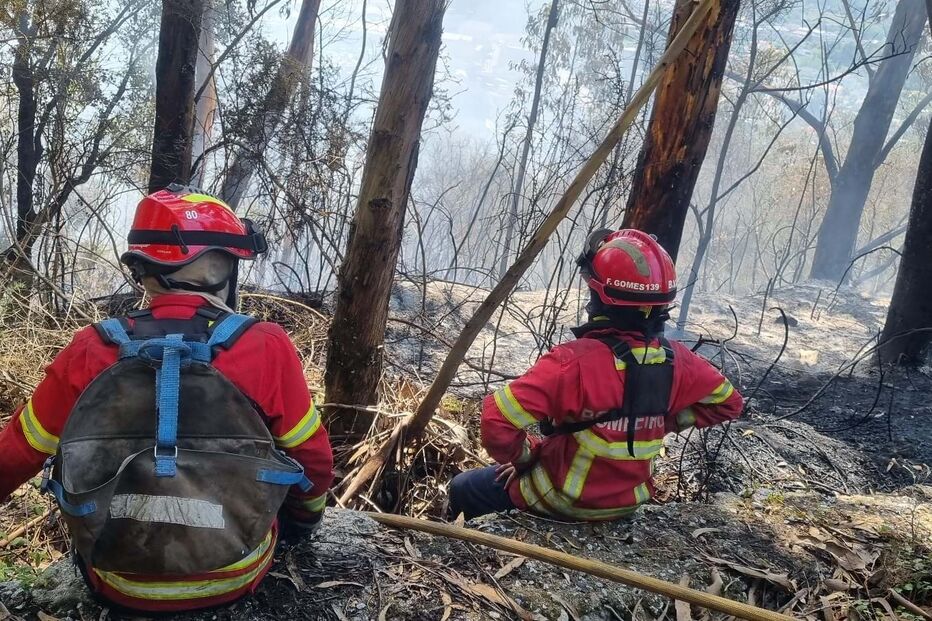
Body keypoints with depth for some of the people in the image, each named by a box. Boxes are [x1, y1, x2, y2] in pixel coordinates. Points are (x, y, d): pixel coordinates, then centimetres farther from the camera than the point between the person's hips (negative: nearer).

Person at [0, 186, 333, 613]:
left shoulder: (89, 353, -12)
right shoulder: (268, 349, -17)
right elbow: (312, 460, -5)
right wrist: (303, 521, 16)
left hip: (119, 586, 2)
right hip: (236, 579, -1)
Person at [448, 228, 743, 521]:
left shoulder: (575, 361, -32)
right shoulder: (675, 360, -13)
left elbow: (498, 419, -34)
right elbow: (726, 402, 4)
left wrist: (525, 455, -15)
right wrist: (663, 421, 2)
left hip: (563, 499, -6)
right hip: (629, 500, 6)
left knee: (462, 489, 18)